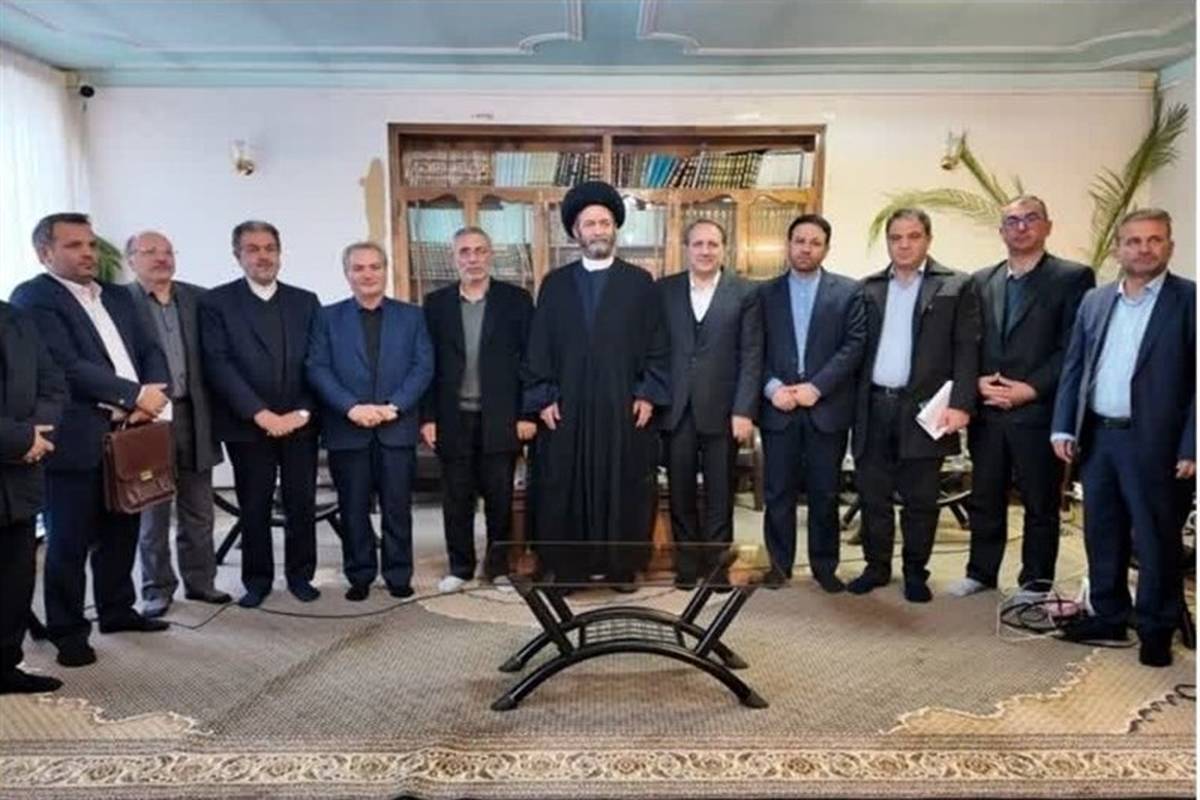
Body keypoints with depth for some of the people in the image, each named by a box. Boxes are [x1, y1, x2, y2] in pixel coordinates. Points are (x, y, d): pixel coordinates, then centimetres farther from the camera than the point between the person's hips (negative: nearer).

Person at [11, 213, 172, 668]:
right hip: (76, 439, -6)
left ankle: (117, 611, 31)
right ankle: (68, 630, 17)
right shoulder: (32, 298, -7)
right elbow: (66, 365, -18)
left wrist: (151, 399, -9)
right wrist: (135, 394, -16)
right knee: (69, 540, 4)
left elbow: (150, 352, 11)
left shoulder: (117, 297, 16)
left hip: (128, 434, 7)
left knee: (121, 531, 16)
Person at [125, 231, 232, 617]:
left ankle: (199, 580, 25)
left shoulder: (198, 298, 7)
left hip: (193, 414, 4)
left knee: (198, 510, 12)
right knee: (152, 510, 8)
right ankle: (157, 587, 20)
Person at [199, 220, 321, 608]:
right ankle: (257, 579, 21)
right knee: (254, 507, 6)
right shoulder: (216, 301, 0)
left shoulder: (305, 301, 8)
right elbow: (219, 365, -8)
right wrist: (260, 414, -15)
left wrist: (303, 411, -9)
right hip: (247, 425, -2)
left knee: (302, 503, 7)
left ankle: (300, 574, 22)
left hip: (300, 423, 2)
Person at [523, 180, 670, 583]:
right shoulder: (554, 284, 9)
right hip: (567, 408, 1)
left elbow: (657, 345, 3)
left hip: (625, 407, -1)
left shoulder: (640, 282, 6)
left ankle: (622, 567, 17)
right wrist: (542, 398, -1)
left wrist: (649, 394, -6)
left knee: (625, 490, 4)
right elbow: (538, 347, 7)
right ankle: (568, 568, 16)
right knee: (565, 492, 4)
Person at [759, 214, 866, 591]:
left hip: (827, 407, -1)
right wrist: (772, 387, -12)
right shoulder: (766, 293, 9)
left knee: (825, 493, 7)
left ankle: (824, 565, 20)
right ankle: (779, 564, 17)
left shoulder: (848, 291, 5)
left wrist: (815, 387, -12)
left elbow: (854, 345, -4)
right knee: (779, 492, 5)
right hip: (778, 407, 1)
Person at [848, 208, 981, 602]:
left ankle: (915, 573, 20)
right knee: (872, 494, 9)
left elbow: (967, 350, -4)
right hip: (874, 408, 3)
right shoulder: (868, 288, 12)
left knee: (920, 500, 6)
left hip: (923, 409, -3)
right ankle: (876, 567, 23)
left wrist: (961, 404, -14)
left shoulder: (956, 287, 3)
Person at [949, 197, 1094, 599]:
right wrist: (978, 381, -7)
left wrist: (1030, 389, -15)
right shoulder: (981, 280, 13)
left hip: (1039, 411, -4)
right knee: (984, 499, 12)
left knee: (1040, 503, 7)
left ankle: (1035, 583, 20)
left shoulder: (1074, 277, -1)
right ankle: (981, 572, 27)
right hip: (987, 410, 4)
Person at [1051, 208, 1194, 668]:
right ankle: (1109, 616, 28)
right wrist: (1063, 428, 4)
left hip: (1155, 442, -5)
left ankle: (1157, 629, 20)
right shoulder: (1095, 301, 11)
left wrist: (1191, 448, -12)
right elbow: (1073, 367, 11)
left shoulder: (1188, 300, -4)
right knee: (1102, 533, 13)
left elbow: (1196, 380, -8)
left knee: (1156, 539, 5)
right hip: (1096, 437, 5)